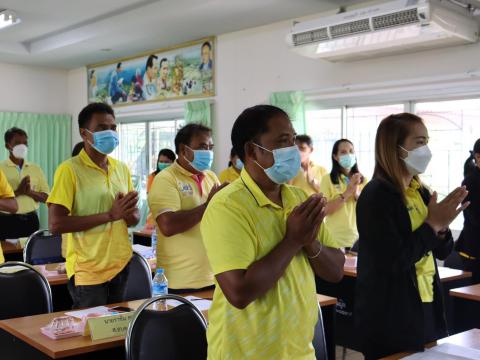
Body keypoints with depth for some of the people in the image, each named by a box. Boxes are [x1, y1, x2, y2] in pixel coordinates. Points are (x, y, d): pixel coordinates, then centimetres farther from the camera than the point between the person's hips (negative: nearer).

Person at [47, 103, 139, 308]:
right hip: (88, 271, -6)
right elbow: (55, 224, -18)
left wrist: (128, 212, -12)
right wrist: (109, 215, -21)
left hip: (121, 265, 6)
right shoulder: (69, 169, -11)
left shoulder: (122, 168, 9)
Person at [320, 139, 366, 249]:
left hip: (358, 238, 3)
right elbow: (324, 210, -12)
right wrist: (346, 193, -19)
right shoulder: (328, 179, -4)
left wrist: (357, 194, -15)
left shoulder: (363, 180, 7)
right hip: (335, 239, -3)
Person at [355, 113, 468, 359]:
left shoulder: (420, 192, 7)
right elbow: (392, 262, -25)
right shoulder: (376, 195, -18)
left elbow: (442, 251, 11)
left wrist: (440, 227, -9)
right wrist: (432, 225, -19)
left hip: (426, 309, 8)